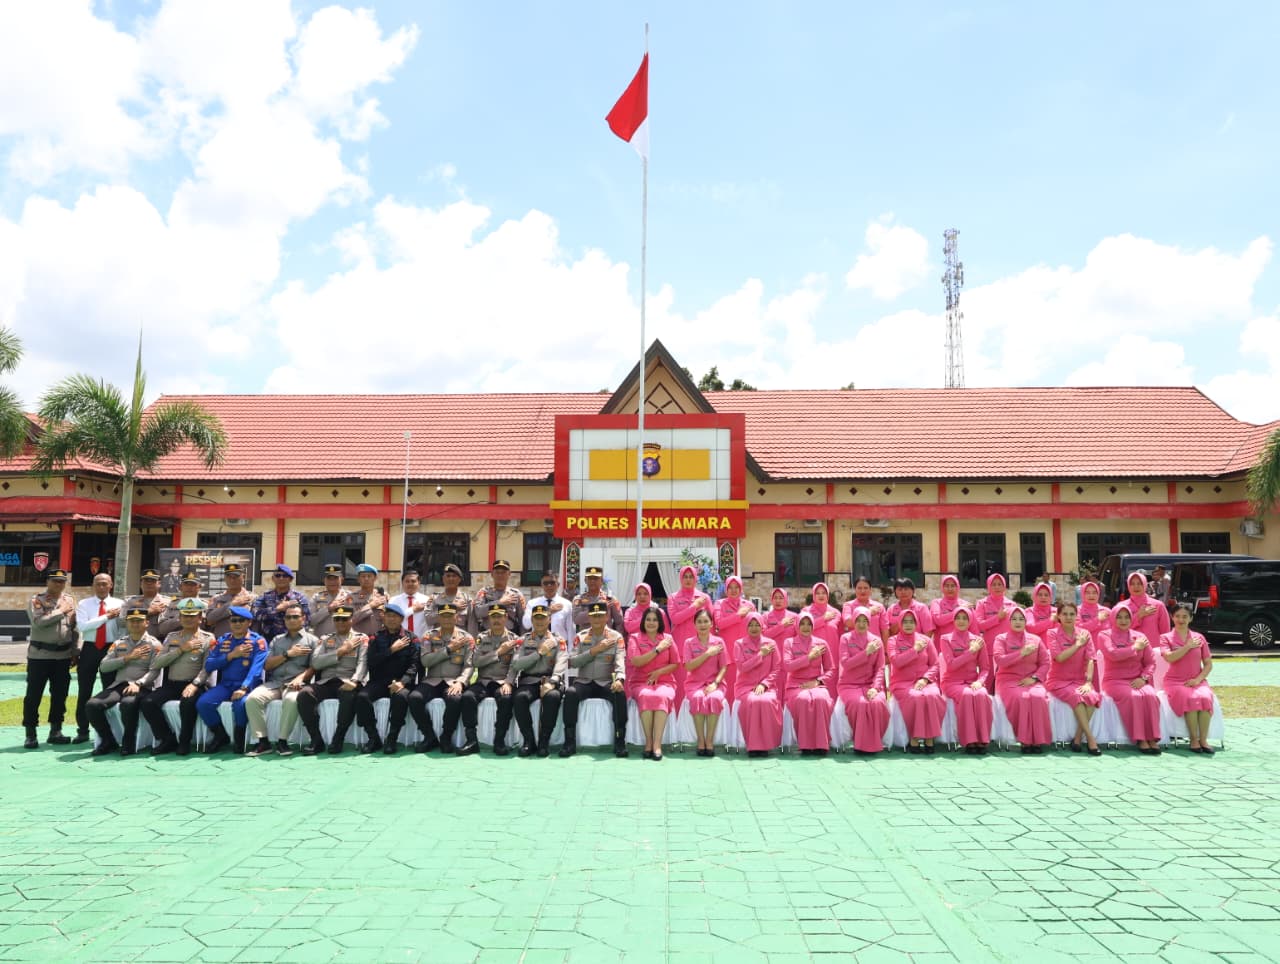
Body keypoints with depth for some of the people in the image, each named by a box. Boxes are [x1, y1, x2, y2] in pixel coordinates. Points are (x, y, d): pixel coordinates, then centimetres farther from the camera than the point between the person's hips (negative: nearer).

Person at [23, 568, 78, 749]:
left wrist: (75, 652, 9)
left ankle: (55, 730, 17)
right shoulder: (36, 600, -4)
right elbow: (37, 622, -20)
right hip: (39, 654, -4)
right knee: (33, 695, 0)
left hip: (63, 655, 4)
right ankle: (30, 734, 7)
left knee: (60, 694, 7)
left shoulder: (70, 601, 9)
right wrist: (60, 612, -15)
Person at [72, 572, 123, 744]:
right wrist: (107, 616, -17)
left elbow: (124, 628, 1)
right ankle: (82, 731, 15)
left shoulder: (119, 604, 2)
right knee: (84, 692, 5)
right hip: (89, 649, 0)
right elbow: (81, 626, -14)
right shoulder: (84, 604, 2)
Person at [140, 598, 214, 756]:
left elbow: (207, 667, -7)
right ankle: (168, 739, -6)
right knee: (147, 702, -21)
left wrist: (195, 684, -23)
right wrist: (181, 649, -5)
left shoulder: (207, 638, 5)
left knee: (187, 702, -36)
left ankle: (184, 741, -13)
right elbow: (156, 664, 5)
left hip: (193, 684, -4)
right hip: (171, 684, 5)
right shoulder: (172, 637, 18)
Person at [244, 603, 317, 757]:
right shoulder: (277, 640, 23)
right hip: (274, 682, 4)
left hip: (295, 683, -4)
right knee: (252, 699, -26)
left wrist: (300, 678, -18)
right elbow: (267, 666, 13)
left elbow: (314, 667, 2)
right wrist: (288, 654, 0)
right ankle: (262, 741, -17)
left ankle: (282, 740, -21)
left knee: (292, 700, -38)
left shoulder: (311, 640, 12)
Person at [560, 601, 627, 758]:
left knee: (620, 694, -32)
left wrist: (620, 679, -31)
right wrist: (594, 650, -12)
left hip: (606, 683, -1)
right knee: (570, 693, -30)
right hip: (584, 682, 1)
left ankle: (620, 741, -22)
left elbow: (620, 662, -10)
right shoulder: (580, 637, 9)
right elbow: (572, 662, -3)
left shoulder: (616, 637, 5)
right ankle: (570, 742, -23)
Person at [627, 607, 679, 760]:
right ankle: (648, 741, -27)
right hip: (641, 682, -1)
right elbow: (636, 661, -7)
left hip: (664, 682, 1)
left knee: (661, 696, -35)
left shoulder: (667, 639, 12)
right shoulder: (635, 638, 7)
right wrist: (658, 649, -8)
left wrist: (659, 672, -6)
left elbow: (675, 664, 11)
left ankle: (657, 743, -37)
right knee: (646, 696, -36)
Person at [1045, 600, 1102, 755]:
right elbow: (1059, 657, -15)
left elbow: (1090, 660, -3)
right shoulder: (1053, 634, 0)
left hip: (1079, 680, 3)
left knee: (1093, 696, -30)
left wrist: (1088, 683, -16)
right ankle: (1090, 738, -27)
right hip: (1059, 681, -2)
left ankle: (1078, 738, -20)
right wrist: (1078, 644, -11)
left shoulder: (1084, 634, 7)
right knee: (1077, 696, -33)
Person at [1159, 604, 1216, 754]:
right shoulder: (1166, 637, 6)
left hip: (1197, 681, 2)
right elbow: (1169, 657, -14)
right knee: (1191, 698, -33)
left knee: (1205, 697, -32)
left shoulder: (1199, 638, 12)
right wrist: (1188, 646, -9)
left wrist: (1198, 679, -7)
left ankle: (1203, 740, -26)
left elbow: (1209, 664, 9)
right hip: (1175, 682, -2)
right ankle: (1194, 740, -25)